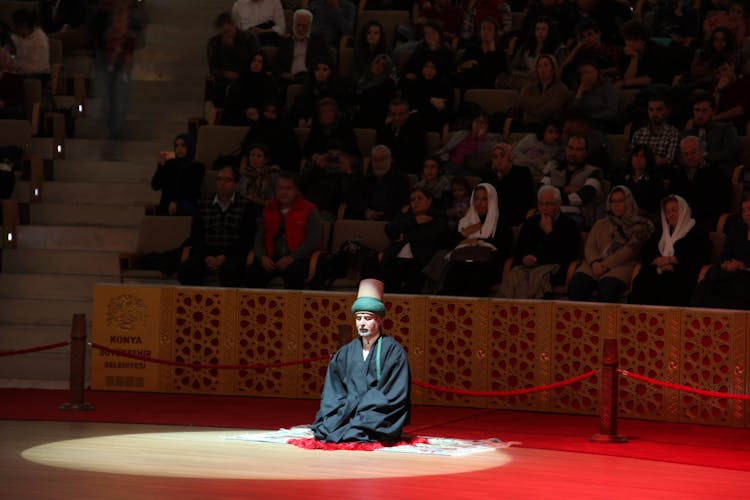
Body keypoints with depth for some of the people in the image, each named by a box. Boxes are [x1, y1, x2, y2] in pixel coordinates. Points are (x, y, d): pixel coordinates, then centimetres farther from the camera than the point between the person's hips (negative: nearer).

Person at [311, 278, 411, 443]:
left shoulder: (393, 351, -3)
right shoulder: (345, 353, 12)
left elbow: (394, 395, -9)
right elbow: (333, 393, 11)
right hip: (348, 415, 4)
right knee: (323, 429, -20)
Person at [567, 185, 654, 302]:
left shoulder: (639, 225, 14)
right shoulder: (600, 224, 29)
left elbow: (631, 249, 0)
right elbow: (590, 246, 16)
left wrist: (606, 265, -11)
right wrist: (595, 263, -8)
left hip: (621, 266, -4)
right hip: (597, 265, 4)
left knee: (607, 288, -37)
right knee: (576, 285, -28)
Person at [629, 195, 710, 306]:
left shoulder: (697, 232, 14)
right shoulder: (660, 233, 30)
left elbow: (699, 257, -1)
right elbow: (646, 253, 19)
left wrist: (669, 259, -4)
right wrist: (660, 262, -4)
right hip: (658, 274, 4)